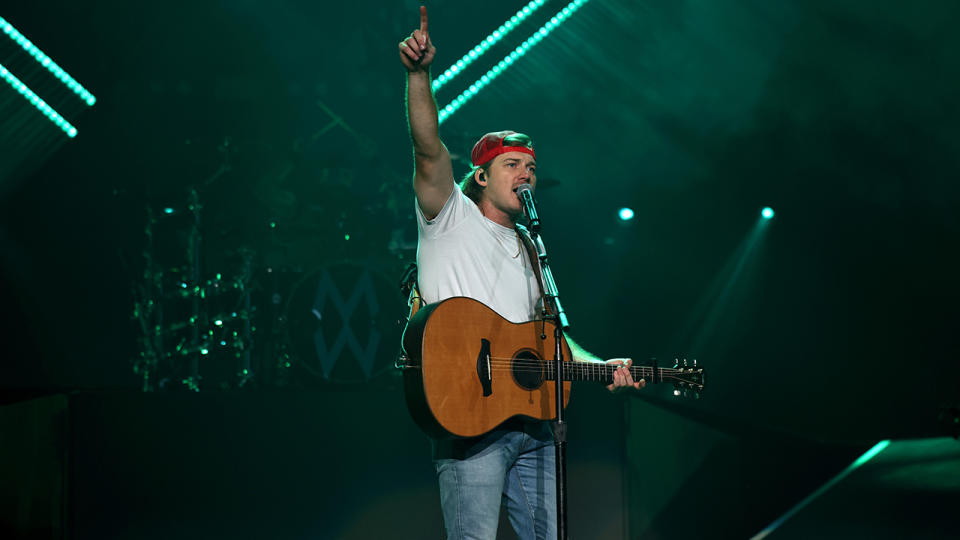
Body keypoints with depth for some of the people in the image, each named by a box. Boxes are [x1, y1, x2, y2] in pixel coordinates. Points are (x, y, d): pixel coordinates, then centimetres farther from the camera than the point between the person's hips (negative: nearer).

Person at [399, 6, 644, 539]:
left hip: (531, 424, 7)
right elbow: (429, 150, -12)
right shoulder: (452, 216, 5)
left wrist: (599, 367, 10)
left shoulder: (529, 250, 26)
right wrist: (419, 74, -28)